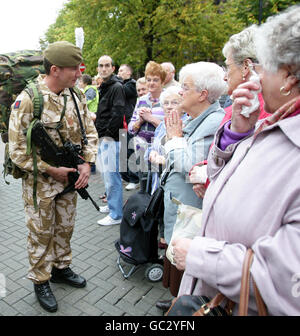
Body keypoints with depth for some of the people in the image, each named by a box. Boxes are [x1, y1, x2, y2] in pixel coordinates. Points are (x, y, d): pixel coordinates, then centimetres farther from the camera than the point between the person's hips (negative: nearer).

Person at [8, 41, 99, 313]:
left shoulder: (76, 97, 0)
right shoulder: (27, 100, -17)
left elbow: (90, 132, 7)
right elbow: (17, 149, -16)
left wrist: (87, 163, -7)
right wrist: (51, 170, -18)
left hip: (70, 178, 5)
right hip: (40, 182, -5)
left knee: (65, 227, 20)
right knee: (42, 233, 11)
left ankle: (61, 267, 43)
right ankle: (41, 281, 32)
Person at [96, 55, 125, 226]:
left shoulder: (117, 87, -11)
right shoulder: (103, 87, 18)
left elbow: (118, 113, -20)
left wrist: (108, 133, -16)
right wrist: (100, 131, 13)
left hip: (111, 139, -10)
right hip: (103, 137, 10)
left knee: (112, 175, -6)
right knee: (106, 173, 18)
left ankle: (116, 215, 4)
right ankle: (112, 204, 33)